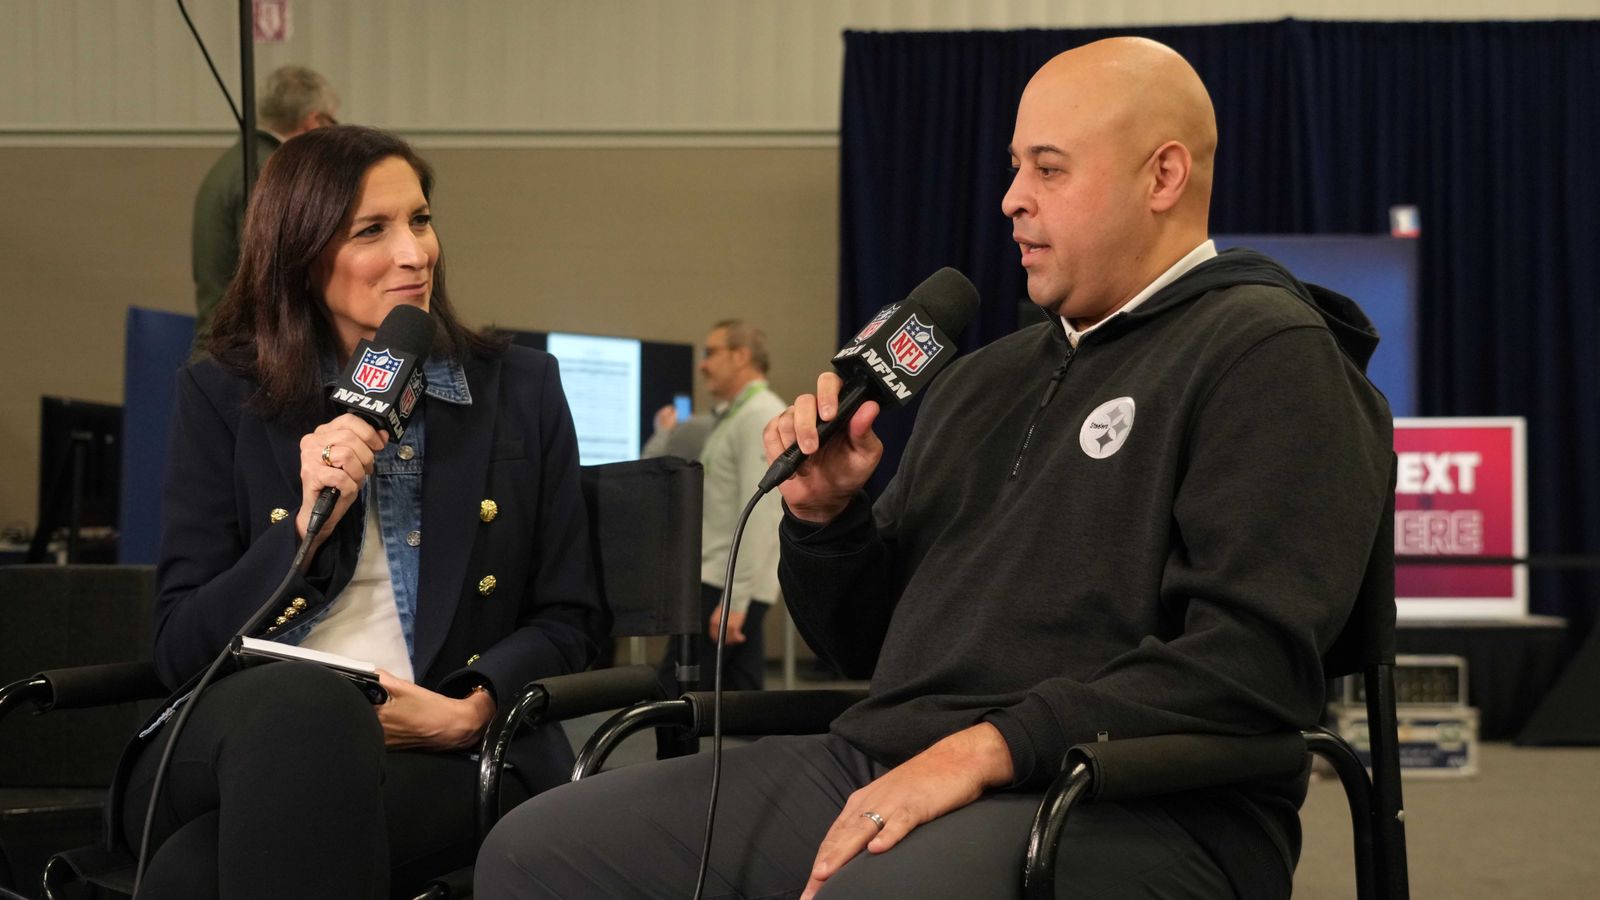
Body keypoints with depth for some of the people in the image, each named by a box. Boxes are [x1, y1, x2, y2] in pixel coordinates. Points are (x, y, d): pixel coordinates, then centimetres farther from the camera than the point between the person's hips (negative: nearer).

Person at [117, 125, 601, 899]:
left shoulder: (522, 391, 14)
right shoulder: (222, 397, 11)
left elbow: (565, 622, 12)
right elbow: (180, 650, 6)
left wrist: (467, 710, -10)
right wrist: (306, 526, -10)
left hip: (446, 756, -2)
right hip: (241, 737, 2)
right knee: (302, 707, -39)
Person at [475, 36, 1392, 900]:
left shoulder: (1270, 354, -2)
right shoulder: (984, 381, 23)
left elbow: (1253, 657, -16)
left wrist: (985, 749, -20)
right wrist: (823, 513, 6)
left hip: (1117, 805, -8)